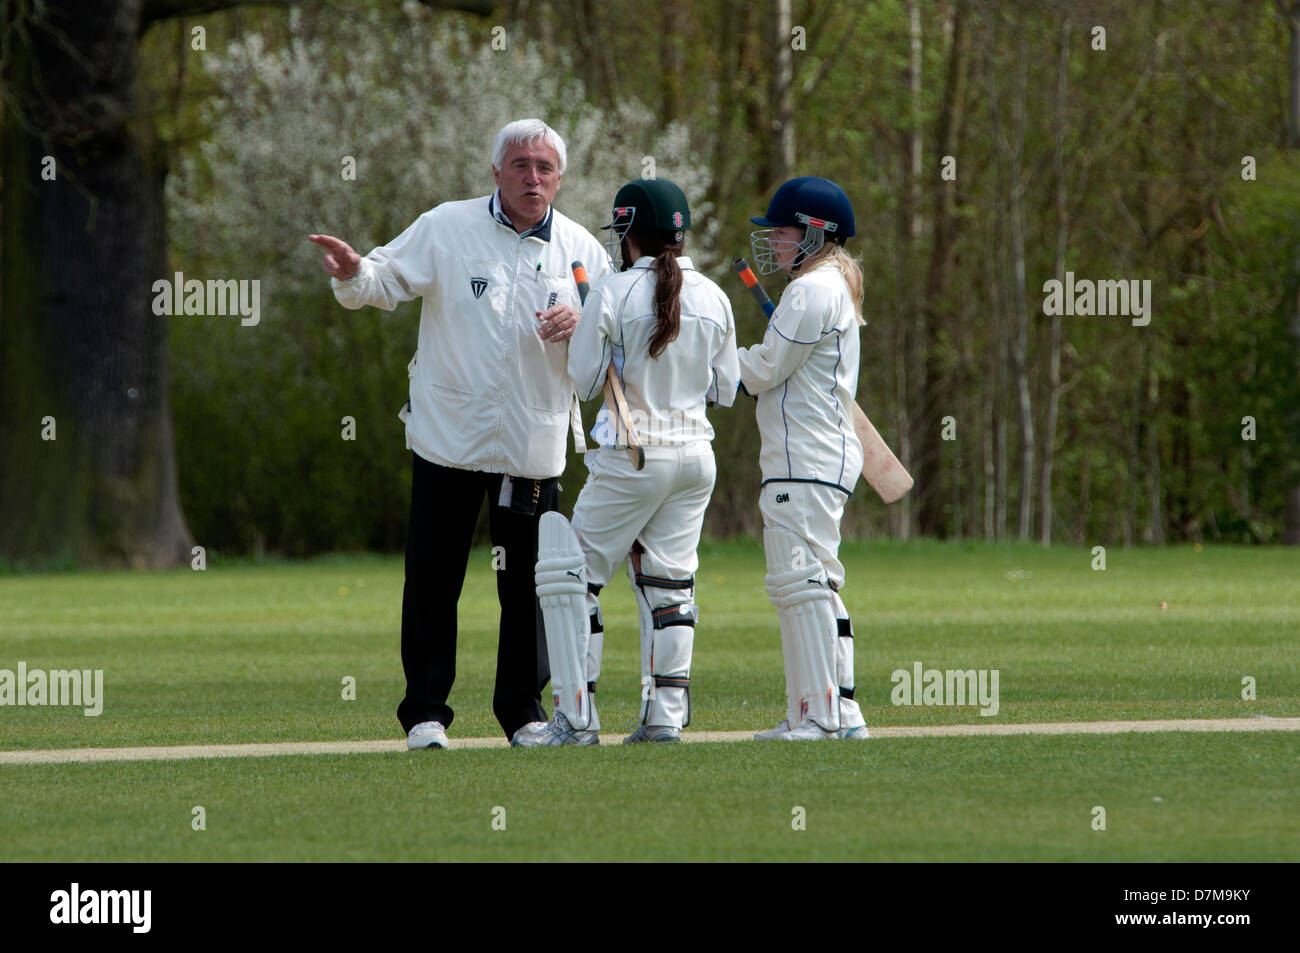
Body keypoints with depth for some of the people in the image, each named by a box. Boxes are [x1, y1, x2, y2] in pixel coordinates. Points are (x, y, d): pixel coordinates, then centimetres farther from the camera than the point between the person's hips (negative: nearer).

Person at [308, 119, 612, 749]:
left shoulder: (581, 249, 6)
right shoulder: (445, 229, -1)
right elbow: (386, 282, -1)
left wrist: (580, 321, -12)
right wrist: (353, 275, -24)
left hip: (534, 444, 2)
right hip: (448, 436, -2)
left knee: (527, 583, 6)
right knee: (432, 580, 1)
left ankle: (523, 709, 17)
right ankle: (425, 712, 8)